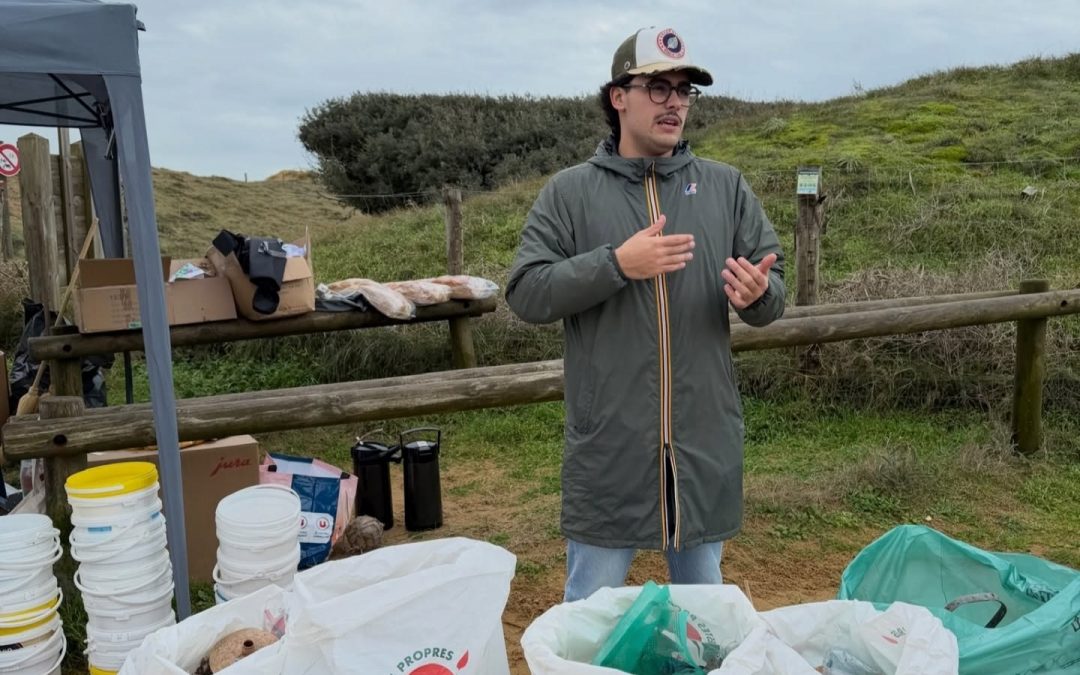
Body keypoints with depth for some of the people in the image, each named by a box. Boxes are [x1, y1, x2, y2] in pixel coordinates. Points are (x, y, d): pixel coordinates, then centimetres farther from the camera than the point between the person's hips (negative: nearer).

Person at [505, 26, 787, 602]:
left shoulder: (726, 187, 6)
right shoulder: (569, 192, -1)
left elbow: (775, 296, 5)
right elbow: (525, 294, -8)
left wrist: (757, 295, -19)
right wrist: (615, 264, -20)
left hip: (706, 440, 3)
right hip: (606, 443, -2)